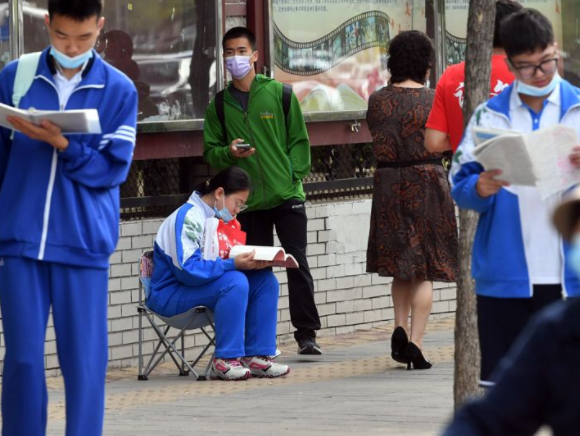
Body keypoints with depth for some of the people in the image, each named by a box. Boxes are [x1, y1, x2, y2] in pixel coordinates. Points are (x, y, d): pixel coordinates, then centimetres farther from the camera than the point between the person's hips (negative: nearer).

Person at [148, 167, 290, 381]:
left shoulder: (217, 219, 11)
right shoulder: (188, 217, -18)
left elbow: (223, 261, 13)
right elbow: (187, 269, -27)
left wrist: (251, 263, -7)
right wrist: (233, 264, -29)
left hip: (204, 287, 9)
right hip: (170, 294, -9)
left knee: (265, 280, -4)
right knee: (235, 282, -31)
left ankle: (256, 355, -7)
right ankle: (225, 360, -25)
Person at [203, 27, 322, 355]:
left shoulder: (279, 94, 2)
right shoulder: (220, 105, 7)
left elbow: (299, 139, 3)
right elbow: (210, 151, 9)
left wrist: (295, 174, -8)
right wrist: (229, 153, -12)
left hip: (286, 194, -2)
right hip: (248, 201, 2)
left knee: (298, 263, -2)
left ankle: (307, 334, 4)